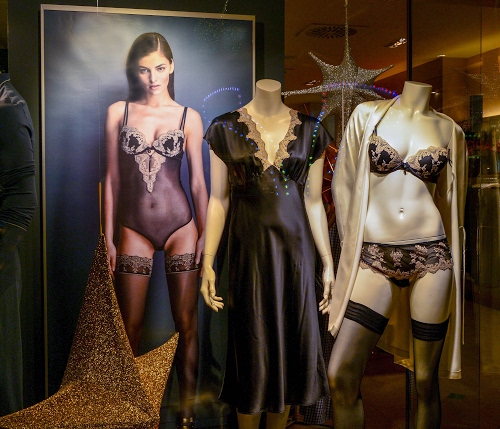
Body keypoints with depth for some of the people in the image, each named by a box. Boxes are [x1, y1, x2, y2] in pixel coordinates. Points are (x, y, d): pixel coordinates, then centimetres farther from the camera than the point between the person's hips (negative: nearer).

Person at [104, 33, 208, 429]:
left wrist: (205, 233, 1)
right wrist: (108, 237, 5)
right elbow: (112, 177, 6)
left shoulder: (189, 117, 3)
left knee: (186, 322, 6)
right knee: (130, 326, 8)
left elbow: (198, 180, 4)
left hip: (180, 225, -1)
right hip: (133, 229, 1)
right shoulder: (118, 113, 5)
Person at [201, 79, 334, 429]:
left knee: (292, 346, 11)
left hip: (295, 250, 2)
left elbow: (314, 202, 5)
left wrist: (328, 263, 5)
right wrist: (207, 263, -3)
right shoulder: (226, 128, -1)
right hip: (249, 252, -2)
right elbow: (218, 200, 0)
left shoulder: (309, 130, 3)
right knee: (252, 350, 8)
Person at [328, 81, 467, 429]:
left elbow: (453, 203, 17)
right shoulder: (367, 115, 7)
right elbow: (343, 183, 8)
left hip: (432, 256, 1)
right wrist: (354, 244, 7)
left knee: (426, 379, 8)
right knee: (341, 376, -7)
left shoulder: (450, 130, 10)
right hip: (373, 258, -1)